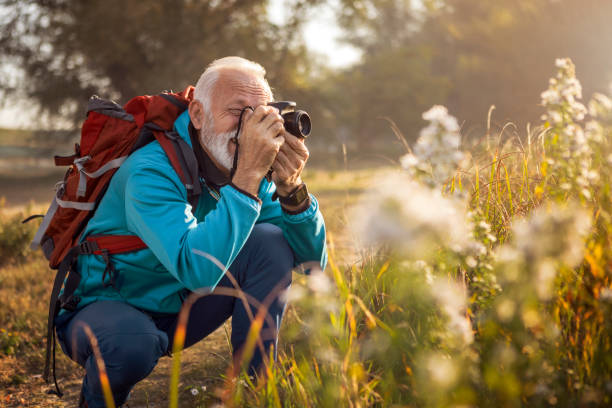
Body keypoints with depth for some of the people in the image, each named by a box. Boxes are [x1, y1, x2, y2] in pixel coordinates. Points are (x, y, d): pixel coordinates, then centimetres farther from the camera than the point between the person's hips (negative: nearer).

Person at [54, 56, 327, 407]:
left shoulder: (249, 169, -7)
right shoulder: (151, 171, -28)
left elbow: (313, 260, -10)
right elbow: (198, 271, -43)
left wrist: (292, 189, -28)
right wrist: (249, 176, -42)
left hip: (181, 310, 6)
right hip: (105, 308, -5)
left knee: (271, 241, -12)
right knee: (132, 345, -40)